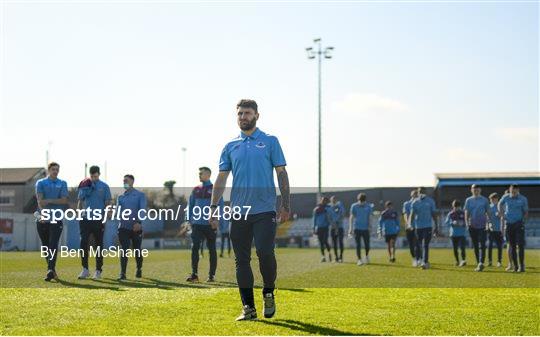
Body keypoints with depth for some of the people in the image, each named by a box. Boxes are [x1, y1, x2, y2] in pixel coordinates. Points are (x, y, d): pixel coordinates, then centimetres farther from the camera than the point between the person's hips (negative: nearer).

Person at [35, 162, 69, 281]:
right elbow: (40, 201, -7)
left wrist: (49, 200, -9)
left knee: (53, 245, -13)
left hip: (57, 218, -1)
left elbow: (64, 200, -1)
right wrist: (44, 212, -23)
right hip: (43, 218, 1)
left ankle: (51, 269, -23)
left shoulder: (62, 183, 11)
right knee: (45, 245, 8)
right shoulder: (40, 183, 7)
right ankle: (51, 269, 22)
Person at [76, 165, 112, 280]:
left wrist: (104, 217, -7)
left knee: (98, 245, 4)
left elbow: (107, 203, 2)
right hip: (86, 218, 1)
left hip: (99, 219, -1)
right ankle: (85, 269, -3)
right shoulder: (84, 185, 8)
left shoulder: (104, 186, 3)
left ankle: (98, 270, 10)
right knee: (84, 243, -9)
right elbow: (80, 201, 11)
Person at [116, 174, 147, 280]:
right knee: (124, 250, -8)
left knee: (137, 250, 9)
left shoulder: (140, 195, 3)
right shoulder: (120, 197, 16)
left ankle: (139, 270, 30)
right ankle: (122, 273, -12)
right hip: (123, 227, 2)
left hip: (136, 228, -2)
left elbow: (142, 209, -9)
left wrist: (138, 222, -24)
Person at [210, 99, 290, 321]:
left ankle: (268, 294, 11)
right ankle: (248, 308, 8)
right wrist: (213, 208, 4)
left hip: (264, 210, -3)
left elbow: (281, 174, 4)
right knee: (241, 260, 3)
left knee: (265, 253, -15)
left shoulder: (270, 142, 5)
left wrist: (286, 205, -3)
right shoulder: (231, 146, 13)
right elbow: (221, 178, 12)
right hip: (239, 212, 3)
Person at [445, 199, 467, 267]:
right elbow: (446, 223, -1)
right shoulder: (450, 214, 4)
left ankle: (463, 260, -21)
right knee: (455, 249, 7)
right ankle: (457, 261, 21)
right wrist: (452, 223, -18)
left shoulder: (463, 213, 3)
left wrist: (463, 224, -14)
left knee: (462, 247, -15)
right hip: (453, 234, 2)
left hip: (462, 234, -2)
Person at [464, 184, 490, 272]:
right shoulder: (468, 200, 9)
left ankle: (481, 263, -20)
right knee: (475, 246, 7)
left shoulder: (484, 200, 5)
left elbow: (488, 212, 7)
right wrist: (467, 224, -7)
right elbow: (466, 213, 6)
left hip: (482, 226, -2)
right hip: (472, 226, 2)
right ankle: (478, 264, 14)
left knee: (482, 245, -12)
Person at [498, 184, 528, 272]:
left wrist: (524, 220, -10)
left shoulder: (523, 199, -3)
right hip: (508, 224, 2)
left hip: (519, 223, -2)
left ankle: (521, 266, -10)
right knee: (512, 246, 5)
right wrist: (502, 214, 10)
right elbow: (500, 204, 21)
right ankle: (515, 266, 10)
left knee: (520, 245, -11)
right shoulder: (505, 198, 2)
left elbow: (526, 212, 4)